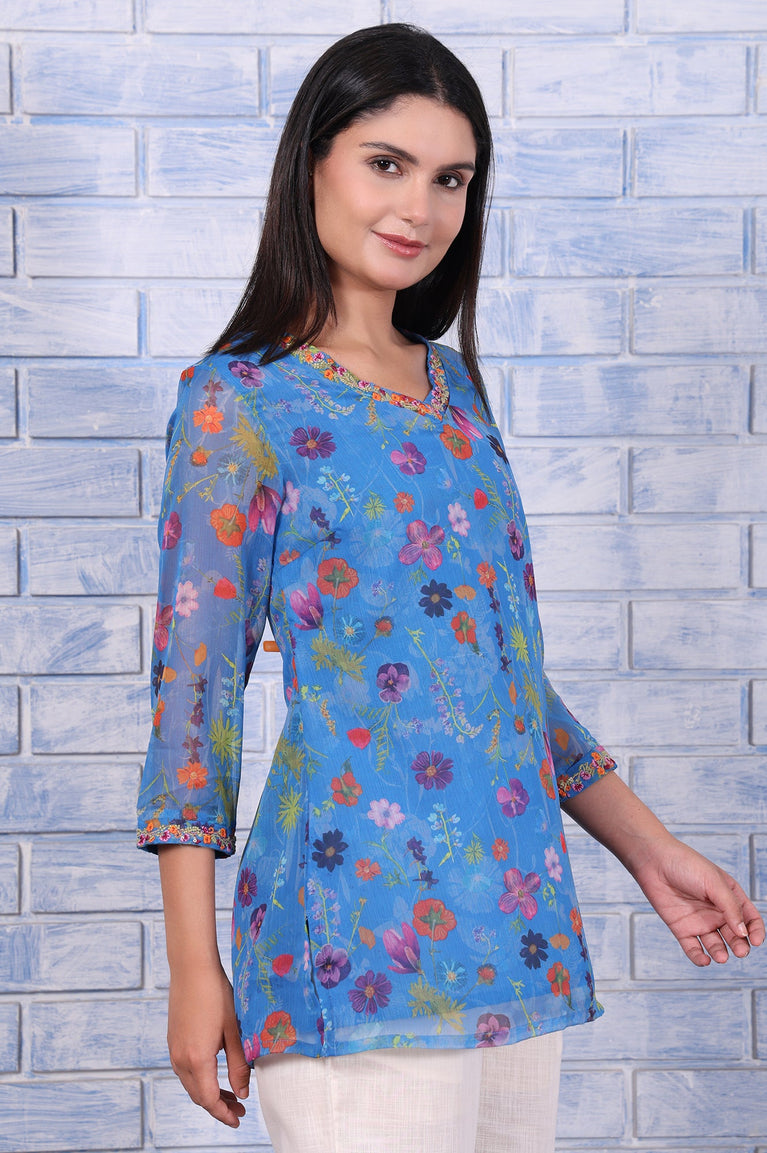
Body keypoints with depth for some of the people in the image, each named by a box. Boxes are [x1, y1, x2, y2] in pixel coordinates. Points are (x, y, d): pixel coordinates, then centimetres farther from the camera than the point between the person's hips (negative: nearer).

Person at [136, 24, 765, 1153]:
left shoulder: (453, 389, 14)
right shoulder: (243, 404, -4)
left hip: (517, 923, 6)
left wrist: (650, 850, 18)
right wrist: (194, 967, -8)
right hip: (363, 933, -6)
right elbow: (193, 688, -6)